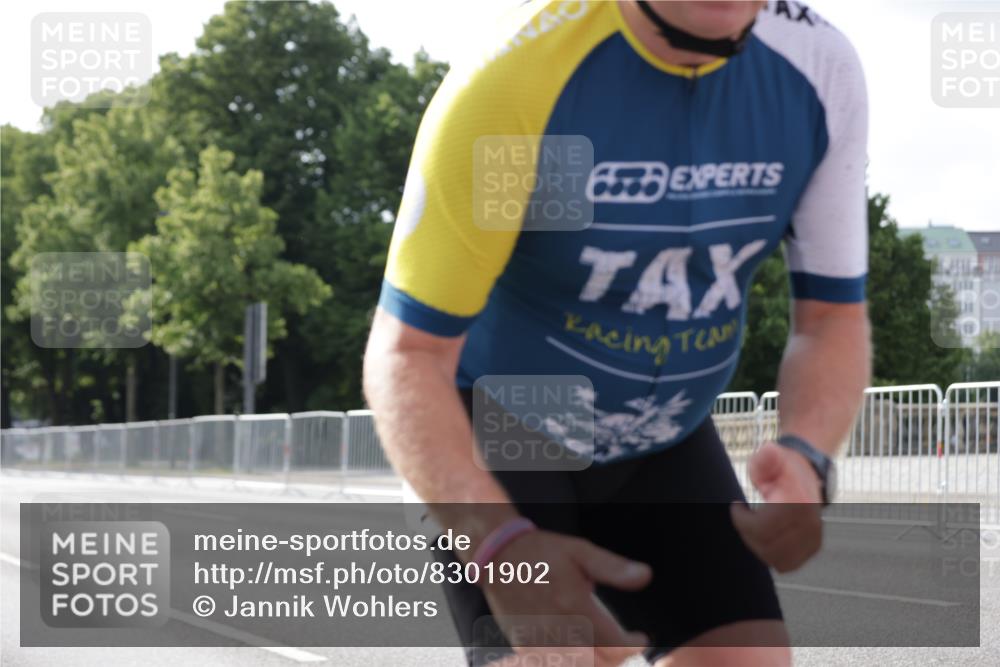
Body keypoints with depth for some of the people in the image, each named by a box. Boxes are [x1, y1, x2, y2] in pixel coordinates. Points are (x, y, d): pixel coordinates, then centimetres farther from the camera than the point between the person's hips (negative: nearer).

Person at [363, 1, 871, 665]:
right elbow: (407, 355, -26)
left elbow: (834, 316, -7)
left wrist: (806, 457, -29)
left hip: (666, 439, 5)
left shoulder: (819, 68, -16)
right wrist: (499, 542, -43)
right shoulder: (512, 78, -30)